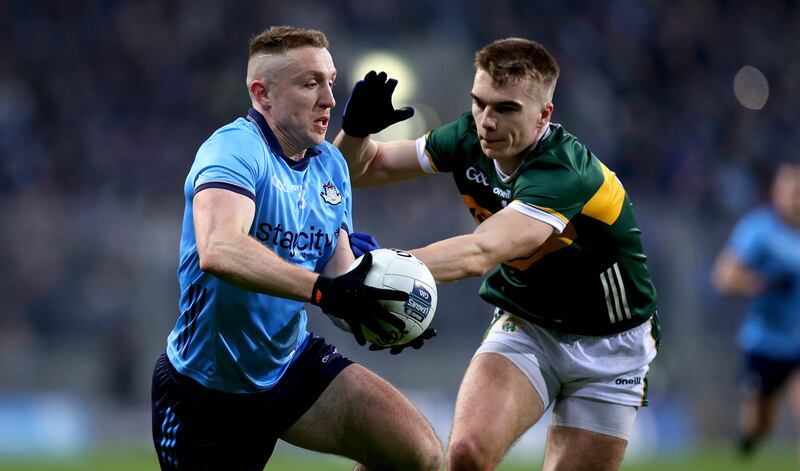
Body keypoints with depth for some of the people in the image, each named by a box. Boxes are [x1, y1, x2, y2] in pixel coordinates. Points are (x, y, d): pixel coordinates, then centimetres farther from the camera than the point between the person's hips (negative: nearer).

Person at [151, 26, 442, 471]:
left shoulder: (331, 164, 5)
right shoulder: (235, 149, -21)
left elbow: (339, 270, 3)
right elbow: (218, 251, -39)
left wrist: (372, 312, -20)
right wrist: (323, 290, -45)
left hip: (294, 363, 7)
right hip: (207, 389, -7)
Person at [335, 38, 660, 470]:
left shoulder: (564, 172, -32)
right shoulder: (469, 139, -11)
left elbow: (481, 253, -47)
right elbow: (361, 168, 0)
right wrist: (355, 129, -24)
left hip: (609, 346, -4)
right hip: (524, 325, 4)